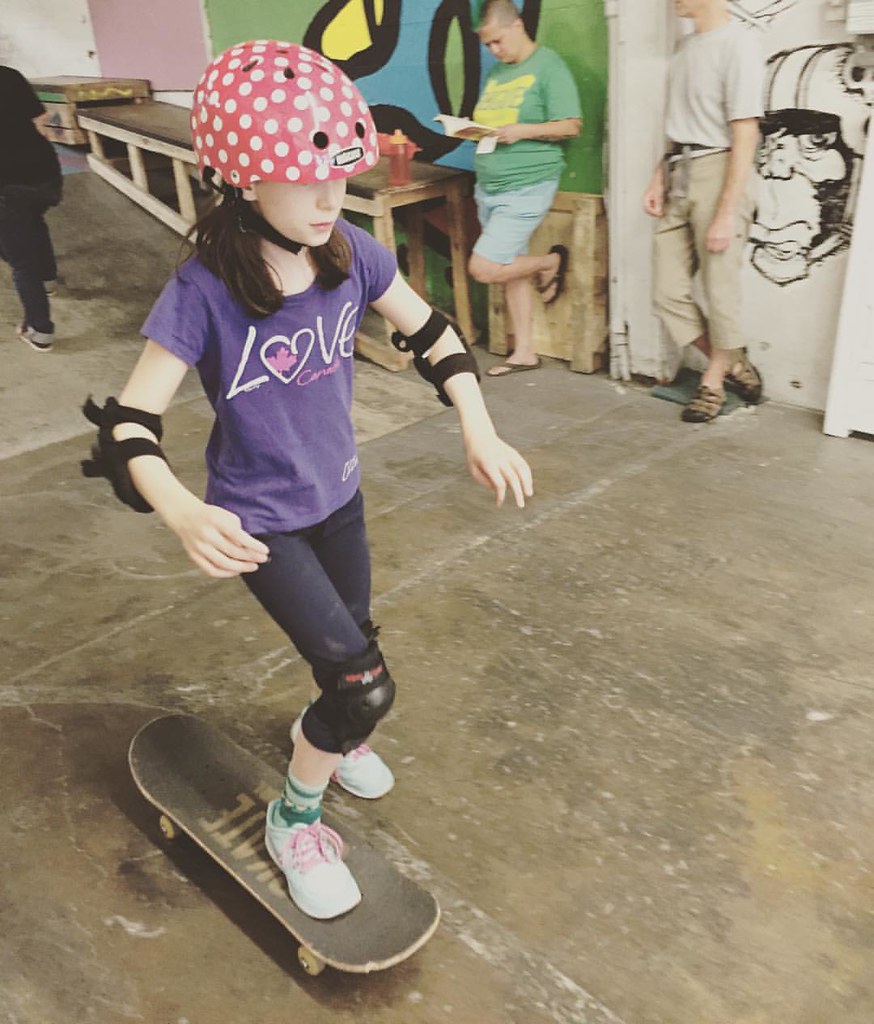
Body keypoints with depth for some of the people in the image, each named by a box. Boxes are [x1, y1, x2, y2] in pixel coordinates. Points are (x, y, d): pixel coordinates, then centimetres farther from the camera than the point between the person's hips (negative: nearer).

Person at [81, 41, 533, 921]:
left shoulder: (351, 254, -12)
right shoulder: (204, 292, -25)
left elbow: (430, 333, 1)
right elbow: (129, 424, -24)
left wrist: (478, 429, -11)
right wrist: (180, 510, -43)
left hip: (337, 494, 5)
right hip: (259, 522, -5)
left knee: (347, 654, 23)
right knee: (367, 687, -8)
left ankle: (327, 733, 58)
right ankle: (294, 821, 21)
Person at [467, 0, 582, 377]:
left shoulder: (547, 66, -7)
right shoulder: (497, 71, 14)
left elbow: (571, 126, -10)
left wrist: (522, 131, -20)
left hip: (526, 187, -8)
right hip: (489, 187, 8)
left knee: (484, 268, -13)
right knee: (511, 270, 10)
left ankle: (552, 261, 11)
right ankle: (524, 352, 20)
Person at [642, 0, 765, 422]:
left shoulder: (737, 43, -10)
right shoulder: (685, 45, 14)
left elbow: (745, 136, -14)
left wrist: (727, 213, -18)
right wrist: (659, 178, 11)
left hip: (715, 174, -8)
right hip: (679, 179, 8)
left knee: (720, 290, 2)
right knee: (669, 292, 7)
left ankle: (713, 383, 20)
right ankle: (735, 365, 24)